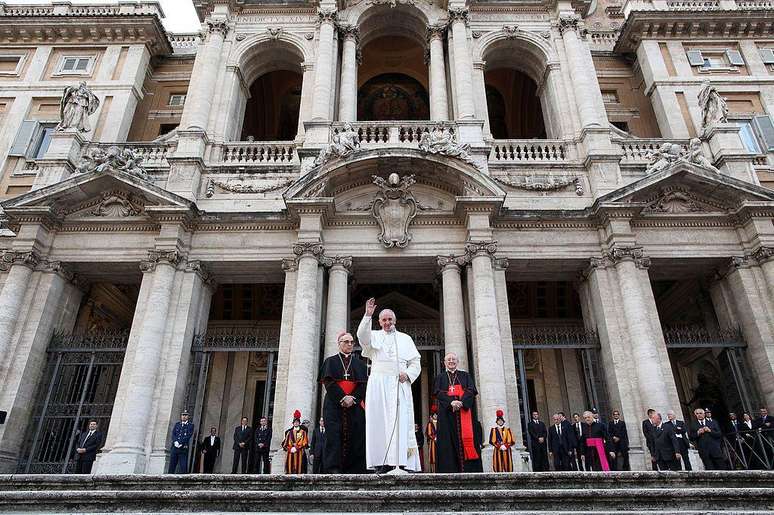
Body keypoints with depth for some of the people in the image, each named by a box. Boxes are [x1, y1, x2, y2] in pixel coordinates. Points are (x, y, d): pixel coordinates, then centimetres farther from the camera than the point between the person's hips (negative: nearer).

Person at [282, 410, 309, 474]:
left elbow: (304, 442, -1)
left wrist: (296, 448, -10)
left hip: (299, 453, -2)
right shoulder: (289, 432, 16)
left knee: (298, 468, -8)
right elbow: (285, 443, 12)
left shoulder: (303, 432, 9)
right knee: (290, 468, -4)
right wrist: (290, 449, -5)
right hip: (290, 453, 2)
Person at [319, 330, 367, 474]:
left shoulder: (360, 363, 17)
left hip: (355, 405, 2)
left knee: (355, 435, -5)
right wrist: (342, 398, -15)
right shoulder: (330, 362, 12)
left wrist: (353, 398, -13)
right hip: (334, 404, -2)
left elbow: (363, 384, 5)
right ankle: (333, 468, -13)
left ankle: (354, 470, -1)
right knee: (334, 434, -13)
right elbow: (329, 382, -2)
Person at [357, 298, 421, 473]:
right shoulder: (374, 336, 15)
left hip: (400, 385, 1)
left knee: (401, 421, -9)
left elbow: (415, 363, 15)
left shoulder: (405, 338, 19)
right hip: (378, 384, -1)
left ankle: (404, 463, -12)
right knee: (380, 421, -8)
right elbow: (362, 336, -10)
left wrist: (408, 374, -5)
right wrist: (368, 315, -22)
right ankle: (383, 462, -10)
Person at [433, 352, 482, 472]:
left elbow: (471, 390, 4)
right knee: (448, 441, -8)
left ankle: (469, 468, -12)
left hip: (464, 411, 0)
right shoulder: (440, 377, 18)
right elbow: (438, 392, 2)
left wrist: (461, 402, -16)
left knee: (466, 439, -10)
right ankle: (450, 469, -11)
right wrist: (451, 402, -17)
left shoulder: (465, 376, 19)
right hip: (447, 412, 0)